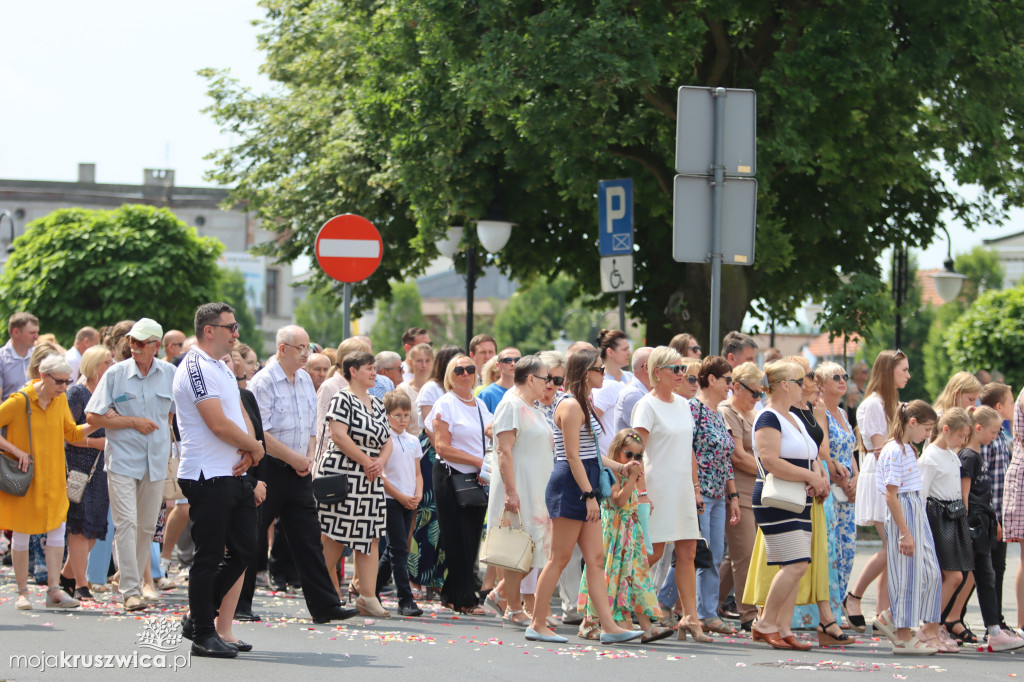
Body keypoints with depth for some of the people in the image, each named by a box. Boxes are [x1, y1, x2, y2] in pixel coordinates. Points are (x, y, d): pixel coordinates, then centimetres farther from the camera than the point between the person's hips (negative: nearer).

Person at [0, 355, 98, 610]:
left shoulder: (60, 400, 5)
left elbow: (71, 434, 15)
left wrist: (95, 425, -2)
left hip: (53, 478, 5)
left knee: (57, 529, -3)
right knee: (21, 534, 2)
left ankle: (54, 590, 1)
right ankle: (22, 593, 12)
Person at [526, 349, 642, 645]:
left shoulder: (583, 405, 19)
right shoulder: (571, 406, -13)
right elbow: (572, 456, -18)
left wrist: (620, 468, 18)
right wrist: (589, 494, -20)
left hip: (582, 490, 10)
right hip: (569, 488, -10)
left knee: (596, 558, 4)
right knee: (559, 559, -5)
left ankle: (608, 625, 1)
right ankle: (538, 624, 1)